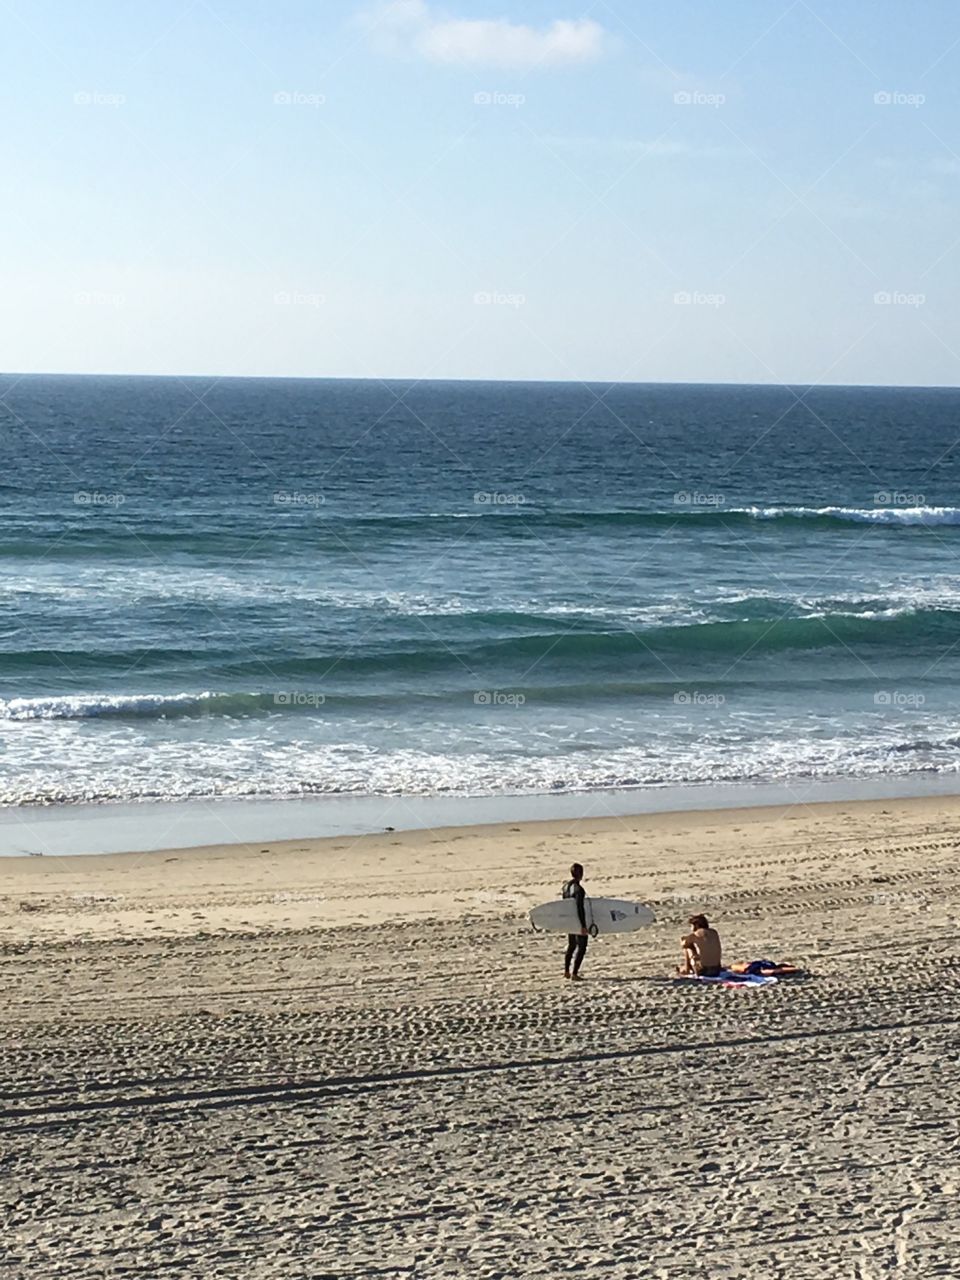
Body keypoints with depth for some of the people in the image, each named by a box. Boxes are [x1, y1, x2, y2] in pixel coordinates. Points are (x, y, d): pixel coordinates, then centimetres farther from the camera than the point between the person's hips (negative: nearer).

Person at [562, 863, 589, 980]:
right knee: (581, 947, 1)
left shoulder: (565, 887, 3)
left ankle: (566, 971, 30)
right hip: (578, 921, -8)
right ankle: (574, 974, -2)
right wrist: (583, 925, -23)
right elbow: (580, 908, -24)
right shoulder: (578, 889, -22)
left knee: (571, 945, 23)